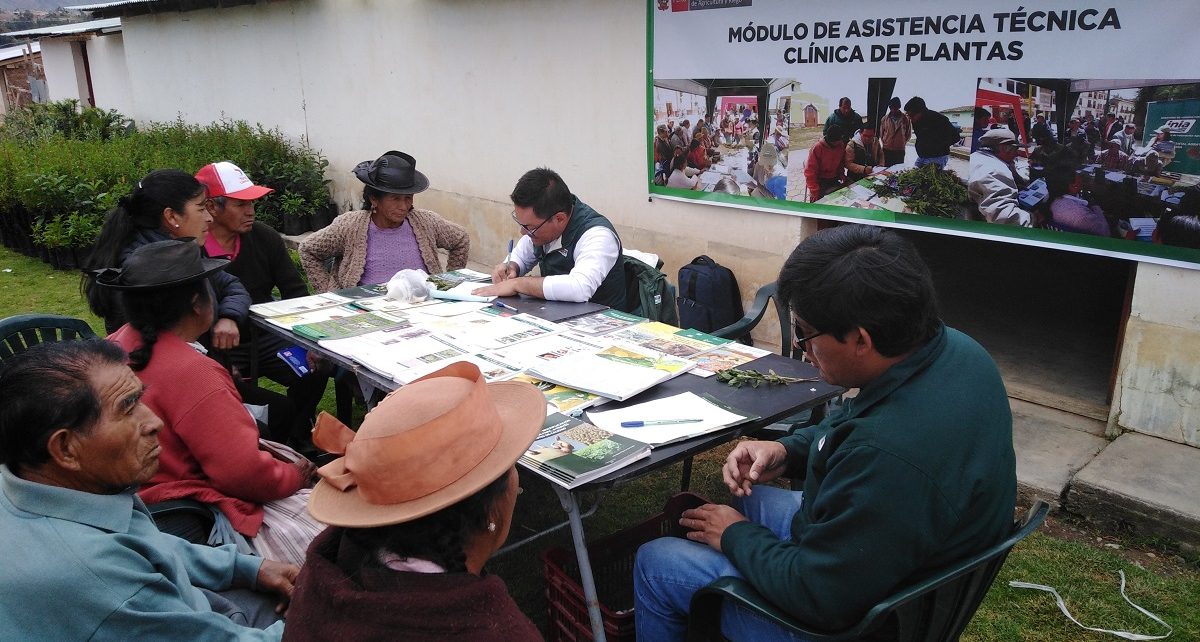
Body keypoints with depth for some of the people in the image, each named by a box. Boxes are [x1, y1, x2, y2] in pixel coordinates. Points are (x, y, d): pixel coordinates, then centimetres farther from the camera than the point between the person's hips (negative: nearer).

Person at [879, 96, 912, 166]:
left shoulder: (905, 119, -1)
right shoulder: (885, 119, 2)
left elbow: (908, 133, 10)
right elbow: (881, 133, 12)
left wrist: (903, 143, 7)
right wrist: (884, 142, 7)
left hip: (900, 150, -1)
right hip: (887, 149, 1)